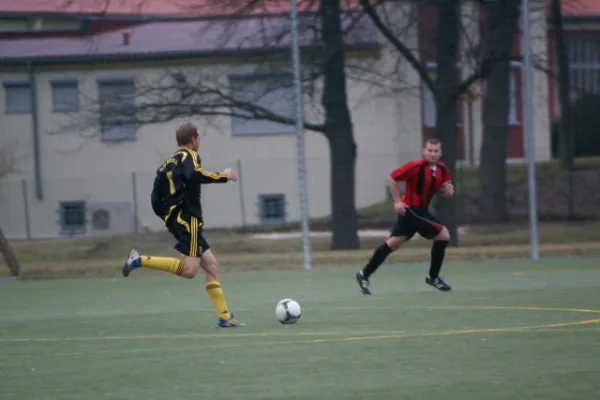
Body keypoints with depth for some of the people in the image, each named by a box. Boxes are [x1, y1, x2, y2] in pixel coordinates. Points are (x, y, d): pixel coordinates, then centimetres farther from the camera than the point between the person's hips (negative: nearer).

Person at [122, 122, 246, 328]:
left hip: (176, 218, 10)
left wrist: (167, 216, 24)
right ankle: (140, 260, -20)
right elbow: (194, 175, -25)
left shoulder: (168, 162, 20)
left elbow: (156, 198, 17)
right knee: (189, 269, -18)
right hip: (188, 217, -10)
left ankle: (224, 316, 4)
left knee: (210, 264, 9)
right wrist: (223, 176, -13)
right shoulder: (189, 156, -3)